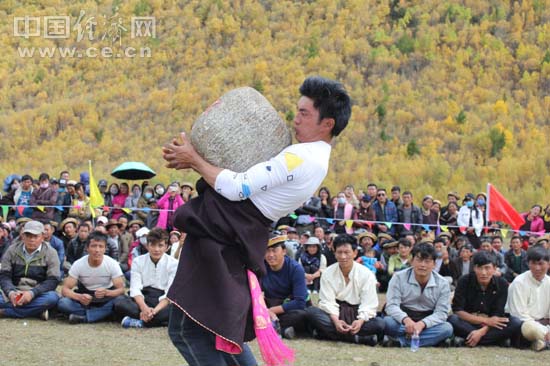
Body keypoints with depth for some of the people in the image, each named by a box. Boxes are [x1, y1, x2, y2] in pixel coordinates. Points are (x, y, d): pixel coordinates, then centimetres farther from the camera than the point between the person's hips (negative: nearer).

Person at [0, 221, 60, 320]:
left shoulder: (50, 253, 0)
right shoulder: (12, 250, 6)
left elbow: (53, 281, -8)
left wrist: (32, 293, -24)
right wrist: (11, 292, -22)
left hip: (37, 295, -1)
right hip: (14, 294, 1)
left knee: (53, 298, -34)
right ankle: (37, 311, -28)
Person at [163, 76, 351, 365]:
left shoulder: (301, 158, -19)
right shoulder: (315, 159, 15)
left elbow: (235, 189, -20)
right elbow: (249, 174, 17)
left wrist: (194, 159, -7)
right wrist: (196, 160, 6)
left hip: (217, 235, -10)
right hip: (235, 242, 10)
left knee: (187, 330, -7)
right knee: (223, 330, 21)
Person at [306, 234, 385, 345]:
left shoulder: (366, 274, -6)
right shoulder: (328, 273, -3)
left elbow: (369, 305, -12)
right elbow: (327, 301, -11)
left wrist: (360, 321, -33)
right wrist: (336, 321, -31)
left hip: (357, 314, -1)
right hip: (335, 314, 1)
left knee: (379, 323, -31)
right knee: (311, 311, -30)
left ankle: (329, 333, -32)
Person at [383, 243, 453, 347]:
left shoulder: (442, 284, -3)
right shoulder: (399, 278, -6)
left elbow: (441, 313, -10)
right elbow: (391, 306, -14)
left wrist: (421, 324, -30)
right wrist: (406, 319, -36)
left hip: (427, 325, 2)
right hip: (402, 323, -1)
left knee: (447, 328, -29)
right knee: (387, 322, -32)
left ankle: (400, 341, -32)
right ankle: (430, 340, -28)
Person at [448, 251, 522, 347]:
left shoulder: (502, 284, -5)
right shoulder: (464, 281, -7)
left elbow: (497, 314, -9)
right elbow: (457, 310, -13)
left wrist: (482, 331, -28)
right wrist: (485, 320, -21)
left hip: (489, 325, 2)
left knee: (516, 323, -26)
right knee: (452, 319, -34)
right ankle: (498, 340, -29)